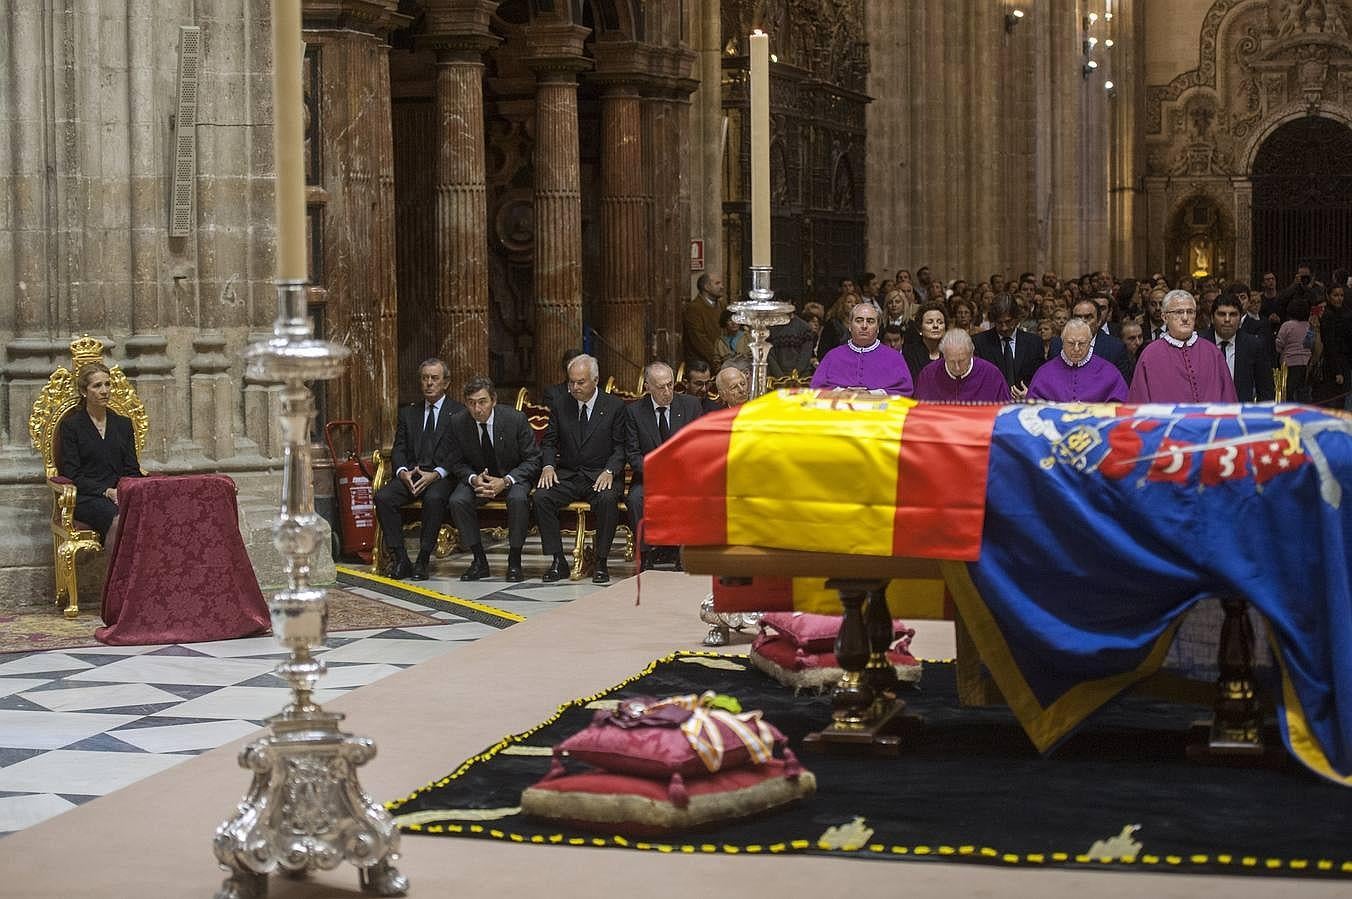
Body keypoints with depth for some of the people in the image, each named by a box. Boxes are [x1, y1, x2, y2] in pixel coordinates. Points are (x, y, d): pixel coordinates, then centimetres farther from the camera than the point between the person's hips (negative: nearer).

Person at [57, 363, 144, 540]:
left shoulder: (123, 424, 19)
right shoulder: (70, 425, 6)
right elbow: (72, 474, -1)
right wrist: (106, 491, -14)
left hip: (121, 493, 4)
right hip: (86, 497, -3)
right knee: (118, 519, -38)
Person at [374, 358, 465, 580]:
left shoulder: (458, 413, 7)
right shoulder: (408, 412, 20)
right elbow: (398, 449, 13)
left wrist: (436, 474, -18)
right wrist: (402, 471, -10)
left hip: (441, 476, -4)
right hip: (410, 475, 4)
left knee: (434, 498, -37)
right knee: (383, 497, -25)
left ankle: (423, 560, -27)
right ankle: (399, 560, -19)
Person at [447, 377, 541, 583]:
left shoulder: (515, 419, -16)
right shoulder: (458, 422, -9)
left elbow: (532, 460, -10)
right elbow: (458, 463, 1)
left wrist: (505, 481, -25)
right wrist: (473, 479, -22)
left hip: (513, 477, -3)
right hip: (477, 478, 3)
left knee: (518, 499, -35)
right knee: (457, 501, -26)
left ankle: (514, 562, -20)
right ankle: (479, 561, -12)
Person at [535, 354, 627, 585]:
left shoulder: (614, 406, 1)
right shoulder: (560, 406, 10)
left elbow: (621, 447, -1)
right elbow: (549, 442, 12)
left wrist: (609, 471, -18)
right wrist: (548, 466, -9)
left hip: (601, 476, -3)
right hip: (567, 475, 3)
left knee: (608, 499, -35)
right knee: (541, 497, -25)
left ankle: (601, 562, -22)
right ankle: (558, 561, -17)